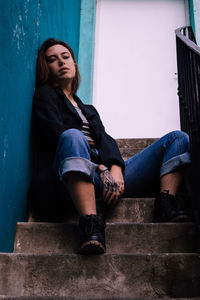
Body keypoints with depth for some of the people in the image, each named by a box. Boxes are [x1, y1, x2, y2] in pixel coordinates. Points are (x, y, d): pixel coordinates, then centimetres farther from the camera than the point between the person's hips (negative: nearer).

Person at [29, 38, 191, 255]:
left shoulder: (89, 110, 34)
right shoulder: (45, 95, 18)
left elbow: (106, 140, 15)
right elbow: (58, 134, -1)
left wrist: (116, 168, -10)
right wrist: (101, 169, -14)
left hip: (109, 172, 6)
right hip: (76, 176, -5)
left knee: (178, 138, -3)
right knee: (73, 136, -39)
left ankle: (165, 207, -27)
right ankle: (91, 226, -49)